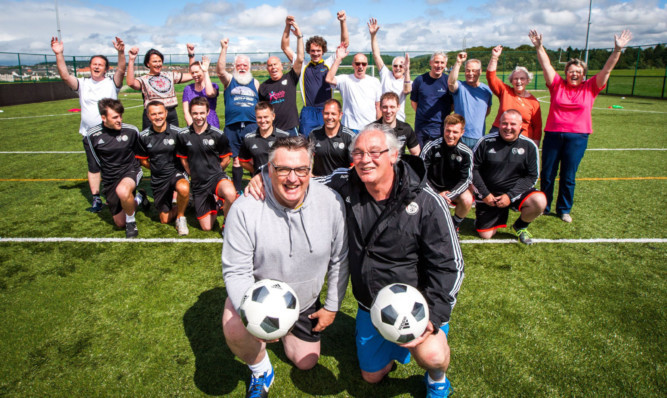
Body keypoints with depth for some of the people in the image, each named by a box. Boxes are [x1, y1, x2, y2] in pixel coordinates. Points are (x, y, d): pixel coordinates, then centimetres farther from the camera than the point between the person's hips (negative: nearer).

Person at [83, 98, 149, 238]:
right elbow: (93, 166, 7)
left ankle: (131, 222, -13)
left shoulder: (131, 131, -9)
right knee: (120, 223, 9)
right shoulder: (92, 136, -6)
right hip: (110, 180, 3)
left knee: (122, 191, -41)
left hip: (131, 171, -3)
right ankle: (139, 198, 36)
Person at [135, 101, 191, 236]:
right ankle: (174, 199, 38)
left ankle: (181, 217, -12)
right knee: (165, 219, 6)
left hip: (176, 172, -3)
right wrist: (156, 169, 7)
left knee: (183, 188, -41)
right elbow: (143, 160, 10)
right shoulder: (143, 136, -2)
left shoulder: (177, 132, -10)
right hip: (158, 179, 3)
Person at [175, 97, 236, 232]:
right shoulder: (183, 135, 0)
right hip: (198, 184, 3)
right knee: (206, 227, 5)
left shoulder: (217, 135, -7)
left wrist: (212, 171, 9)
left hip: (216, 176, -3)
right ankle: (214, 204, 37)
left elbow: (225, 160, 2)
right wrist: (194, 175, 13)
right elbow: (183, 160, 13)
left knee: (230, 194, -41)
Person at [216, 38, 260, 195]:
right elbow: (220, 70, -10)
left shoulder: (255, 83, 14)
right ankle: (237, 190, 17)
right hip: (232, 126, 0)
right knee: (236, 159, 7)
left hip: (252, 125, 0)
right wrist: (224, 49, -18)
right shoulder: (229, 80, 11)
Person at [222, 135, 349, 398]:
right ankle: (261, 371, 3)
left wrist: (332, 307, -1)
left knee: (306, 363, 16)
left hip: (306, 301, 3)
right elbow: (236, 271, -22)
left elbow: (339, 260, -7)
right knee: (234, 330, -32)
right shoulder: (245, 208, -28)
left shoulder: (331, 202, -21)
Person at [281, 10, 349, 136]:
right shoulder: (303, 66, 10)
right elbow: (285, 47, 8)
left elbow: (345, 43, 3)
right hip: (308, 113, 0)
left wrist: (343, 22, -8)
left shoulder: (329, 64, 8)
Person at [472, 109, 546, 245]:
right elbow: (473, 168, -3)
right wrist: (484, 194, -11)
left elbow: (532, 176, -4)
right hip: (488, 195, -1)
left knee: (540, 201, -28)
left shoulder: (529, 146, -5)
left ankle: (520, 226, 4)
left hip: (516, 192, 1)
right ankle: (499, 218, 32)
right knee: (485, 235, -4)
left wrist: (510, 196, -16)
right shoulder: (486, 142, -8)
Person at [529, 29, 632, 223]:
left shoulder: (590, 87, 5)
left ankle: (564, 209, 21)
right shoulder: (557, 85, 3)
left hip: (577, 137, 0)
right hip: (553, 134, 0)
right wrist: (539, 46, -11)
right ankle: (543, 207, 23)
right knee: (547, 174, 7)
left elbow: (606, 70, 0)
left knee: (568, 176, 6)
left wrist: (617, 50, -10)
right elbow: (546, 65, -3)